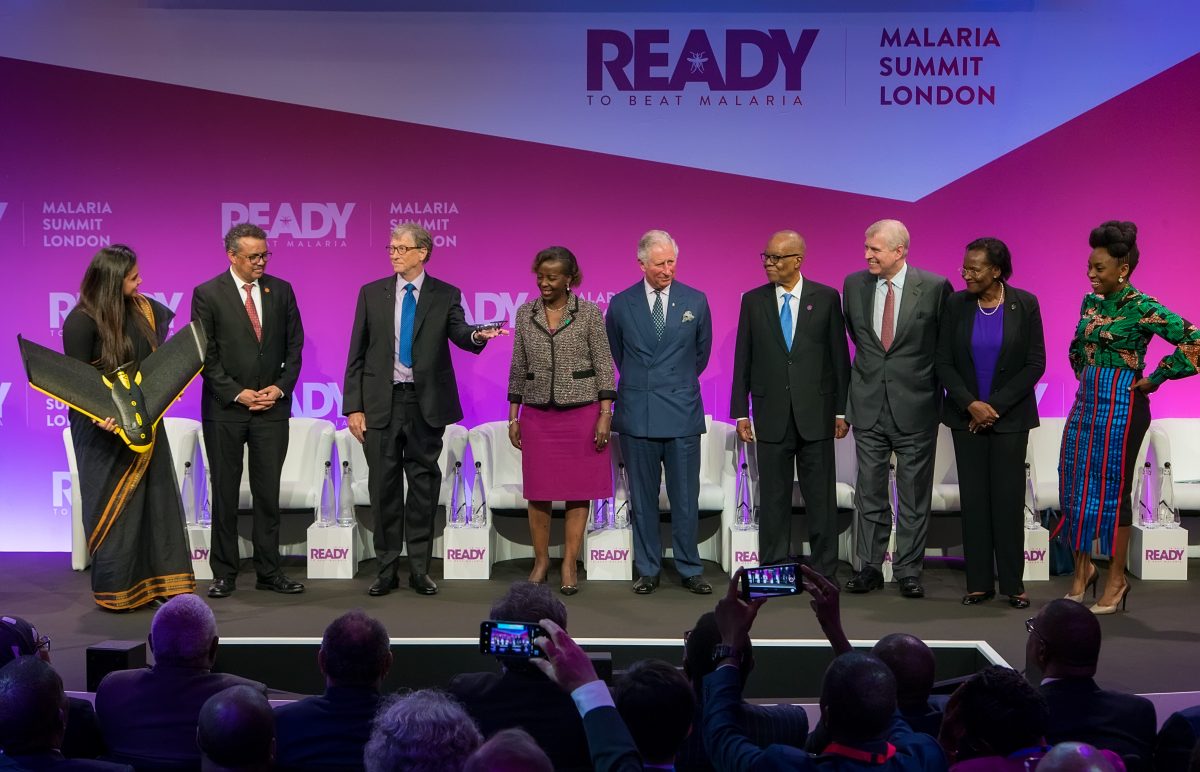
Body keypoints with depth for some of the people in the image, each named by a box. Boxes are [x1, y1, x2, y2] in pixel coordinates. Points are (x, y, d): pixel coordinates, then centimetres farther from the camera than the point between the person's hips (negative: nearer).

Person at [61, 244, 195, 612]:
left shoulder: (141, 309, 1)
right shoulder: (81, 321, -16)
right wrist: (99, 416, -31)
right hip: (106, 429, -6)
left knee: (154, 497, 5)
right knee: (114, 506, 2)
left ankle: (156, 582, 12)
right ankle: (117, 591, 14)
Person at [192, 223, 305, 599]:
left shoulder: (281, 290, 5)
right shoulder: (207, 294, -4)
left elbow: (294, 346, 8)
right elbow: (205, 354, -6)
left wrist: (281, 387, -5)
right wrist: (237, 394, -12)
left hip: (272, 407, 2)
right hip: (225, 410, -2)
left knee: (268, 493, 6)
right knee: (225, 494, 5)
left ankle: (269, 571, 13)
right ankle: (224, 573, 13)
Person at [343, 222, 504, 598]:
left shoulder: (446, 295, 3)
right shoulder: (371, 293, 5)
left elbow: (459, 333, -15)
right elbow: (357, 355, 4)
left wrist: (478, 334, -39)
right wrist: (353, 407, -2)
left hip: (426, 403, -1)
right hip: (382, 402, 1)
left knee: (424, 484, 5)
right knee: (384, 485, 4)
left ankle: (419, 569, 14)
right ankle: (387, 569, 14)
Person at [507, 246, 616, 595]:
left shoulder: (589, 313, -3)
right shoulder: (525, 314, 5)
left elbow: (604, 366, -3)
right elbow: (518, 368, 9)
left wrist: (605, 414, -9)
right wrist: (513, 416, 7)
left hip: (581, 412, -2)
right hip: (537, 415, 2)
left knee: (578, 489, 2)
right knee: (538, 491, 5)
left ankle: (570, 565, 10)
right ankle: (541, 560, 19)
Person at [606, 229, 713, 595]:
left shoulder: (696, 301, 3)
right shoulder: (621, 304, 1)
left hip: (683, 412, 0)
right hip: (637, 413, 0)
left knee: (685, 496, 3)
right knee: (643, 497, 7)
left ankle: (689, 569, 13)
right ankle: (647, 570, 16)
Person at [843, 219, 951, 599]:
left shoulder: (935, 287, -8)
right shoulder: (854, 285, 2)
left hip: (915, 408, -3)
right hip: (868, 406, 3)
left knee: (914, 496, 4)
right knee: (869, 493, 9)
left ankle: (908, 571, 13)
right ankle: (870, 567, 17)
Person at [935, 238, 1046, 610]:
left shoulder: (1025, 304, -5)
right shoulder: (956, 304, -1)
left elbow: (1035, 363, -5)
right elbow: (944, 362, 0)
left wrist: (996, 404, -10)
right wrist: (971, 404, -11)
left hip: (1010, 415, -2)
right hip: (966, 415, 2)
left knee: (1009, 498, -1)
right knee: (973, 498, 3)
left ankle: (1012, 583, 7)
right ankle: (979, 582, 10)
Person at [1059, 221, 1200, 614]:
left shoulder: (1143, 308, -13)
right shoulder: (1091, 302, 8)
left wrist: (1153, 379, -14)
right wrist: (1084, 373, 14)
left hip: (1121, 406, -7)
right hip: (1086, 403, 7)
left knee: (1113, 490, 0)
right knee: (1074, 485, 8)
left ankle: (1116, 581, 12)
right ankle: (1082, 567, 24)